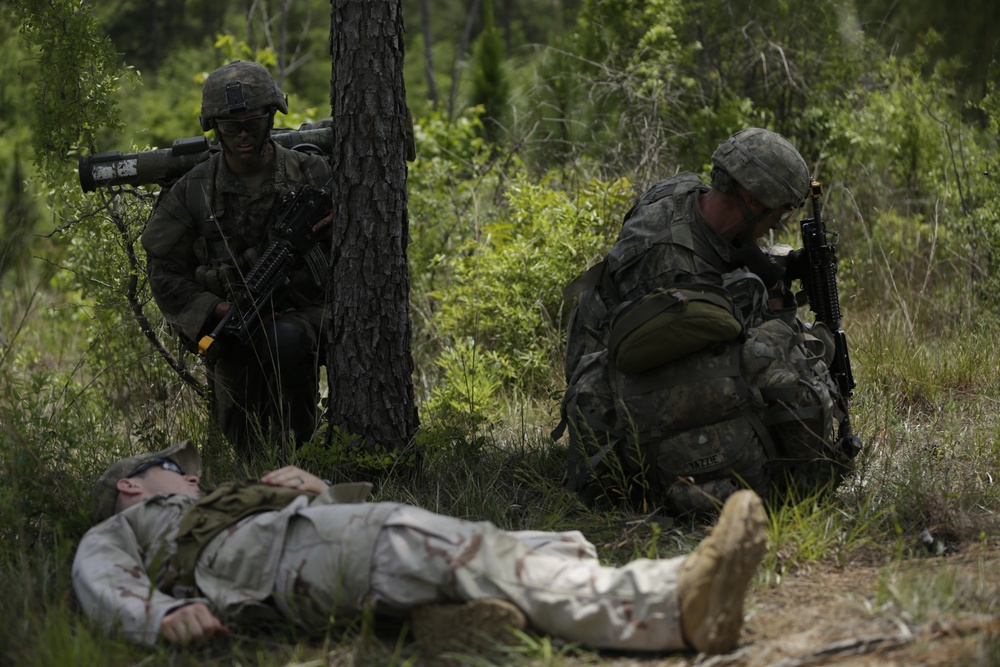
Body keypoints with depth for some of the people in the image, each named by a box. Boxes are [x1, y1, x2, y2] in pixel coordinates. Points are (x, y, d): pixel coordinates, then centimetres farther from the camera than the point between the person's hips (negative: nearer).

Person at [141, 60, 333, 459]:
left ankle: (298, 438, -16)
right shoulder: (192, 191, -3)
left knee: (283, 341, -37)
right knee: (248, 450, -10)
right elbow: (164, 272, 0)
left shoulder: (311, 174, -3)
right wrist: (220, 311, -14)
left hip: (301, 314, -1)